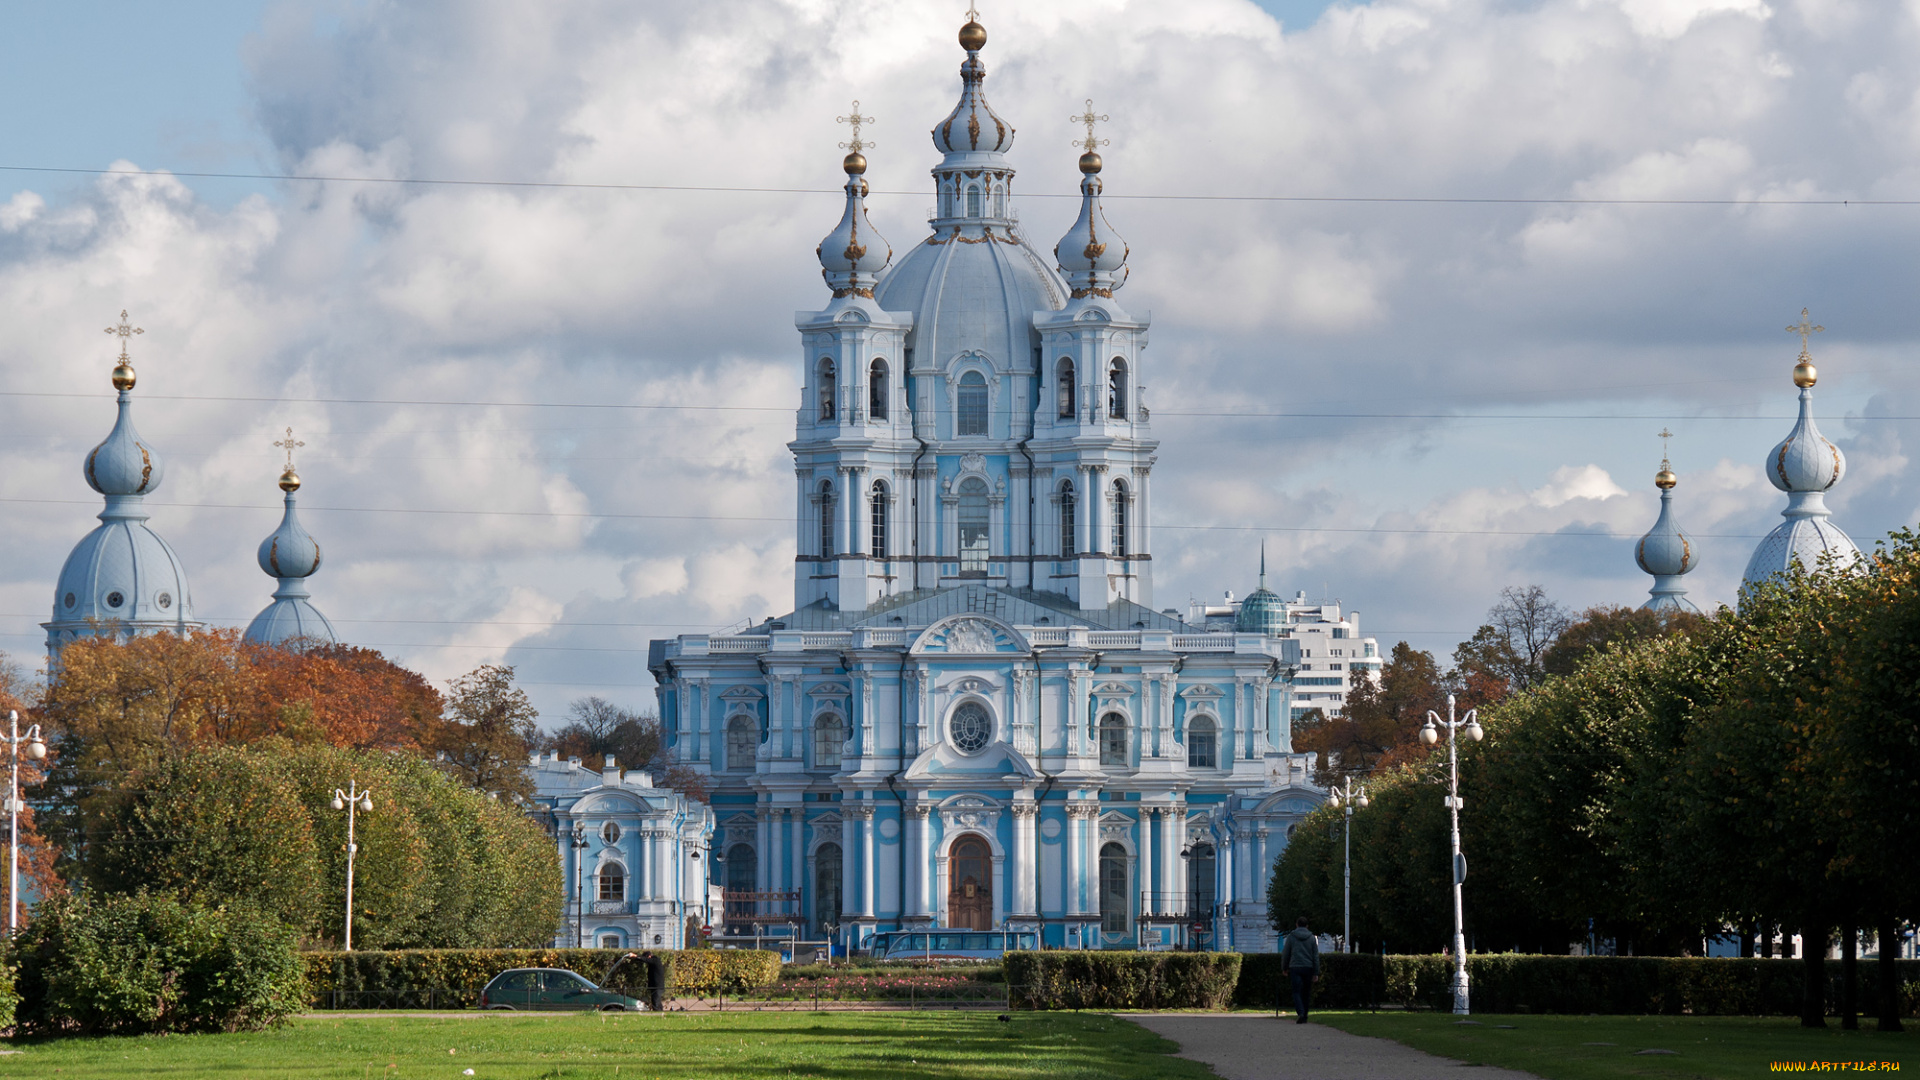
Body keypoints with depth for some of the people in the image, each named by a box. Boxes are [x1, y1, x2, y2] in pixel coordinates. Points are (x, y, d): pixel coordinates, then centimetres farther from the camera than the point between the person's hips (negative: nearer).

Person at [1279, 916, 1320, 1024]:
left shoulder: (1291, 937, 1)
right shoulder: (1311, 938, 4)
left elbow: (1285, 953, 4)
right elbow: (1316, 956, 2)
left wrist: (1284, 968, 18)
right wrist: (1316, 973, 5)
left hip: (1295, 967, -2)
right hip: (1308, 968, 2)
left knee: (1297, 992, -5)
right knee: (1306, 993, 12)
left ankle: (1301, 1013, -26)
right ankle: (1305, 1016, 16)